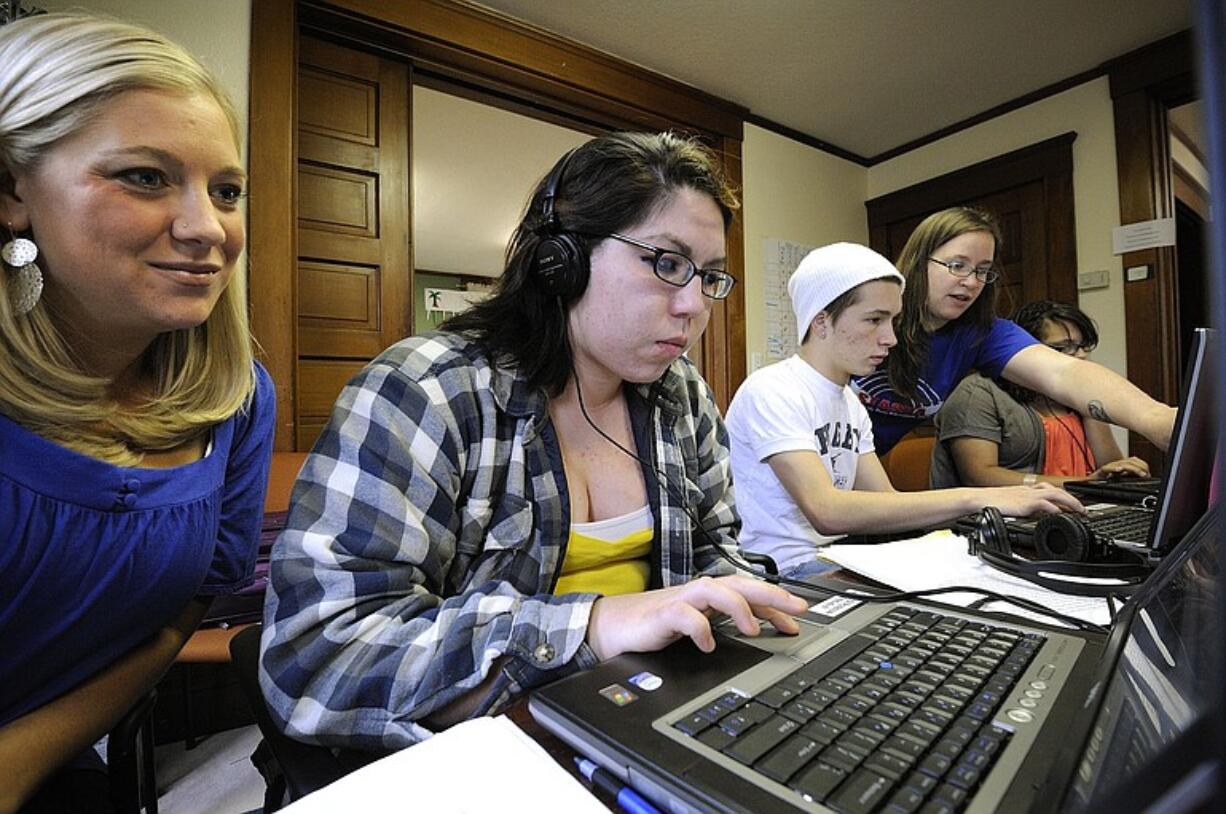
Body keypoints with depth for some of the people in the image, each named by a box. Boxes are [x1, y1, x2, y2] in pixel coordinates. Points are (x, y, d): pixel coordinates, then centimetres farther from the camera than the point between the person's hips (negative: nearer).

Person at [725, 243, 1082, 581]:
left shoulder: (850, 402, 11)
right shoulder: (770, 391, -18)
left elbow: (887, 501, 7)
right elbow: (826, 512, -28)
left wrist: (999, 501, -6)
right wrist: (971, 499, -24)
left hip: (837, 561, 8)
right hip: (784, 571, -8)